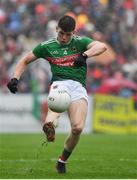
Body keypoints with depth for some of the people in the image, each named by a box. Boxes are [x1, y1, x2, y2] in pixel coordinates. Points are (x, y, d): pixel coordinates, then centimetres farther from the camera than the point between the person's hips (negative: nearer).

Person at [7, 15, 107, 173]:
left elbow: (102, 46, -7)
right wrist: (15, 79, 8)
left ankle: (62, 160, 7)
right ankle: (50, 124, -74)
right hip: (59, 83, 0)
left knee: (78, 127, -18)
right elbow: (24, 61, 24)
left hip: (79, 87, 0)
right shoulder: (47, 46, 15)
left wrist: (85, 55, -24)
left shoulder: (80, 42, 11)